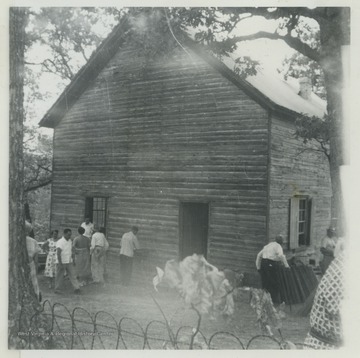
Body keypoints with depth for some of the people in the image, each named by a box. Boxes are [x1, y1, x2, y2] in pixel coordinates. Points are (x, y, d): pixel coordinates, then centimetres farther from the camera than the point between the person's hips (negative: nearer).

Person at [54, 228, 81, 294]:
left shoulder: (70, 241, 8)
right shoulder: (60, 242, -16)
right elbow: (58, 253, -21)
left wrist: (72, 260, 17)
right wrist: (60, 263, -24)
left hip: (69, 262, 6)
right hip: (61, 262, -6)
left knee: (72, 275, 1)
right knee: (59, 276, 5)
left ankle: (76, 288, -1)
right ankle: (57, 289, 17)